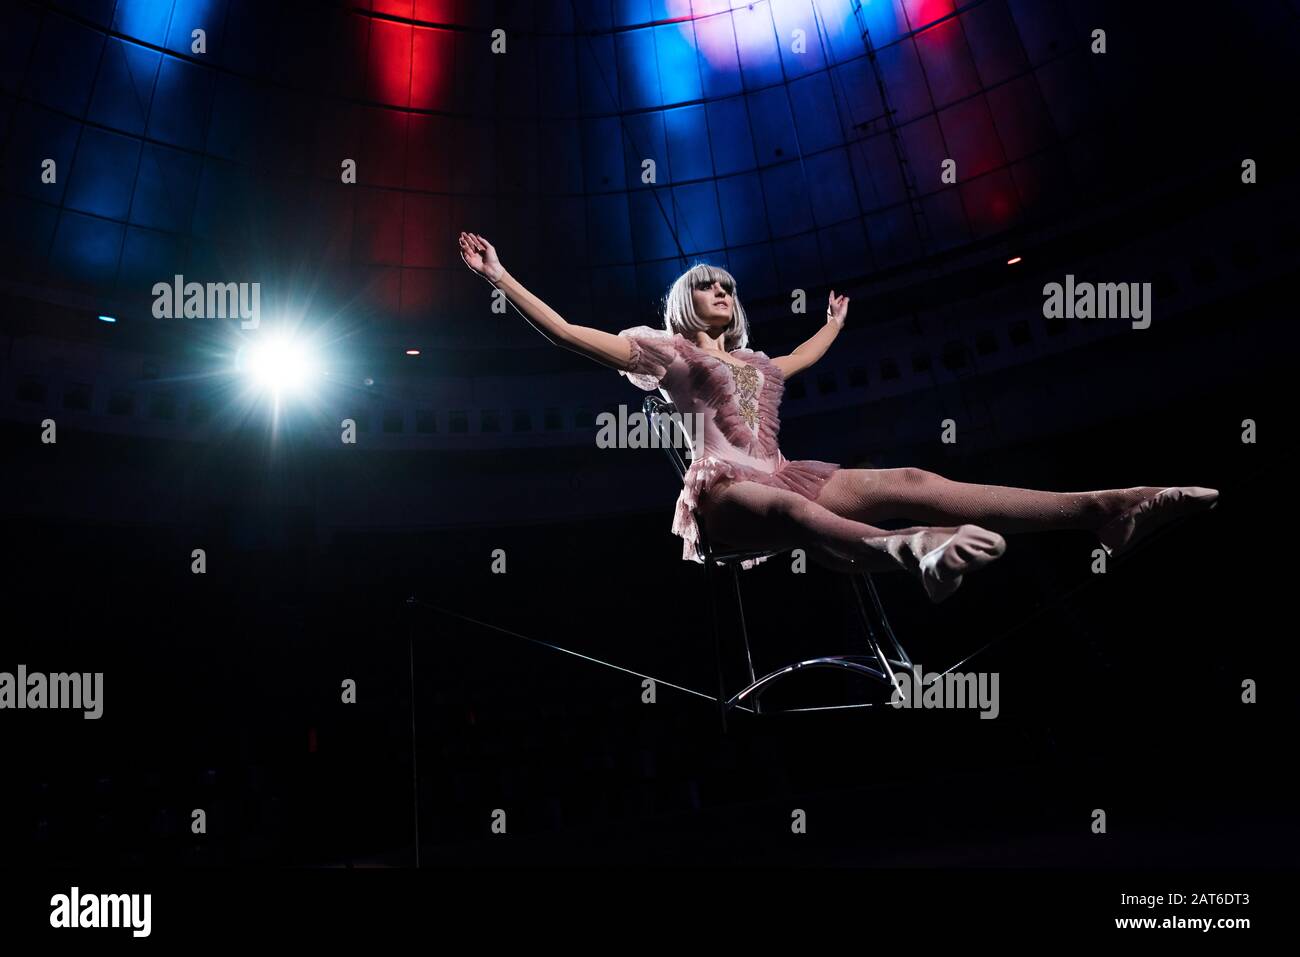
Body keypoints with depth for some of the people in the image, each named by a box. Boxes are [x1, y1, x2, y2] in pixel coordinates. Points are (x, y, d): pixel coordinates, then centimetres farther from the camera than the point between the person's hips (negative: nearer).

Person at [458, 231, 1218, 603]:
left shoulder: (755, 362, 32)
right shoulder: (666, 350, 15)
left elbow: (803, 357, 55)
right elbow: (564, 331, 9)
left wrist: (836, 323, 67)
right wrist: (500, 277, 7)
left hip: (783, 478, 5)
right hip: (727, 489, -5)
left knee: (911, 483, -19)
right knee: (791, 511, -42)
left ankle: (1109, 507, -36)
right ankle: (910, 550, -78)